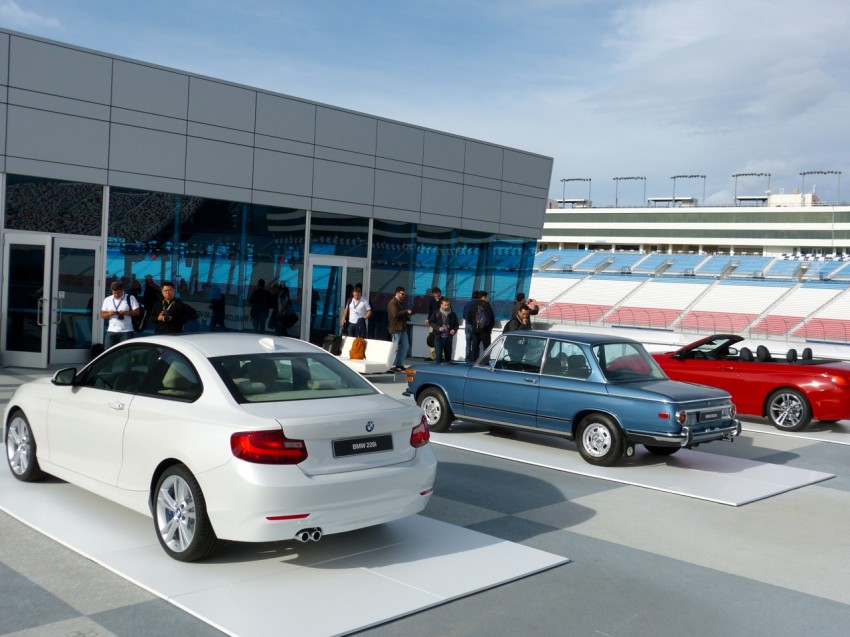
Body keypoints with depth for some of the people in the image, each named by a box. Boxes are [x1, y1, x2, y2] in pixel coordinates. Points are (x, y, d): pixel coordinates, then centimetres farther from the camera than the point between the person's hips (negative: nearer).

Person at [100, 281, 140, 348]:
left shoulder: (130, 298, 1)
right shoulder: (107, 300, 10)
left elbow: (137, 312, -3)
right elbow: (102, 314, 10)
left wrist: (126, 312, -19)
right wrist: (109, 313, -11)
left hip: (126, 331, -3)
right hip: (111, 331, 3)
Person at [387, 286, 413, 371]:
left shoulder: (401, 302, 18)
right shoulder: (392, 302, -11)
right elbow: (395, 314, -23)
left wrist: (408, 314, 7)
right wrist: (406, 312, -17)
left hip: (403, 328, 9)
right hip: (396, 328, -9)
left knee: (405, 346, 10)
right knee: (395, 347, -5)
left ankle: (399, 364, 18)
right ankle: (392, 365, 2)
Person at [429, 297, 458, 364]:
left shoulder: (453, 314, 6)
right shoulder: (436, 313, 1)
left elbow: (456, 324, 15)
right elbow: (431, 322, 2)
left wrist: (454, 330, -7)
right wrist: (438, 328, -14)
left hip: (449, 338, 2)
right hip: (438, 337, -2)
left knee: (448, 356, 8)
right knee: (438, 355, -8)